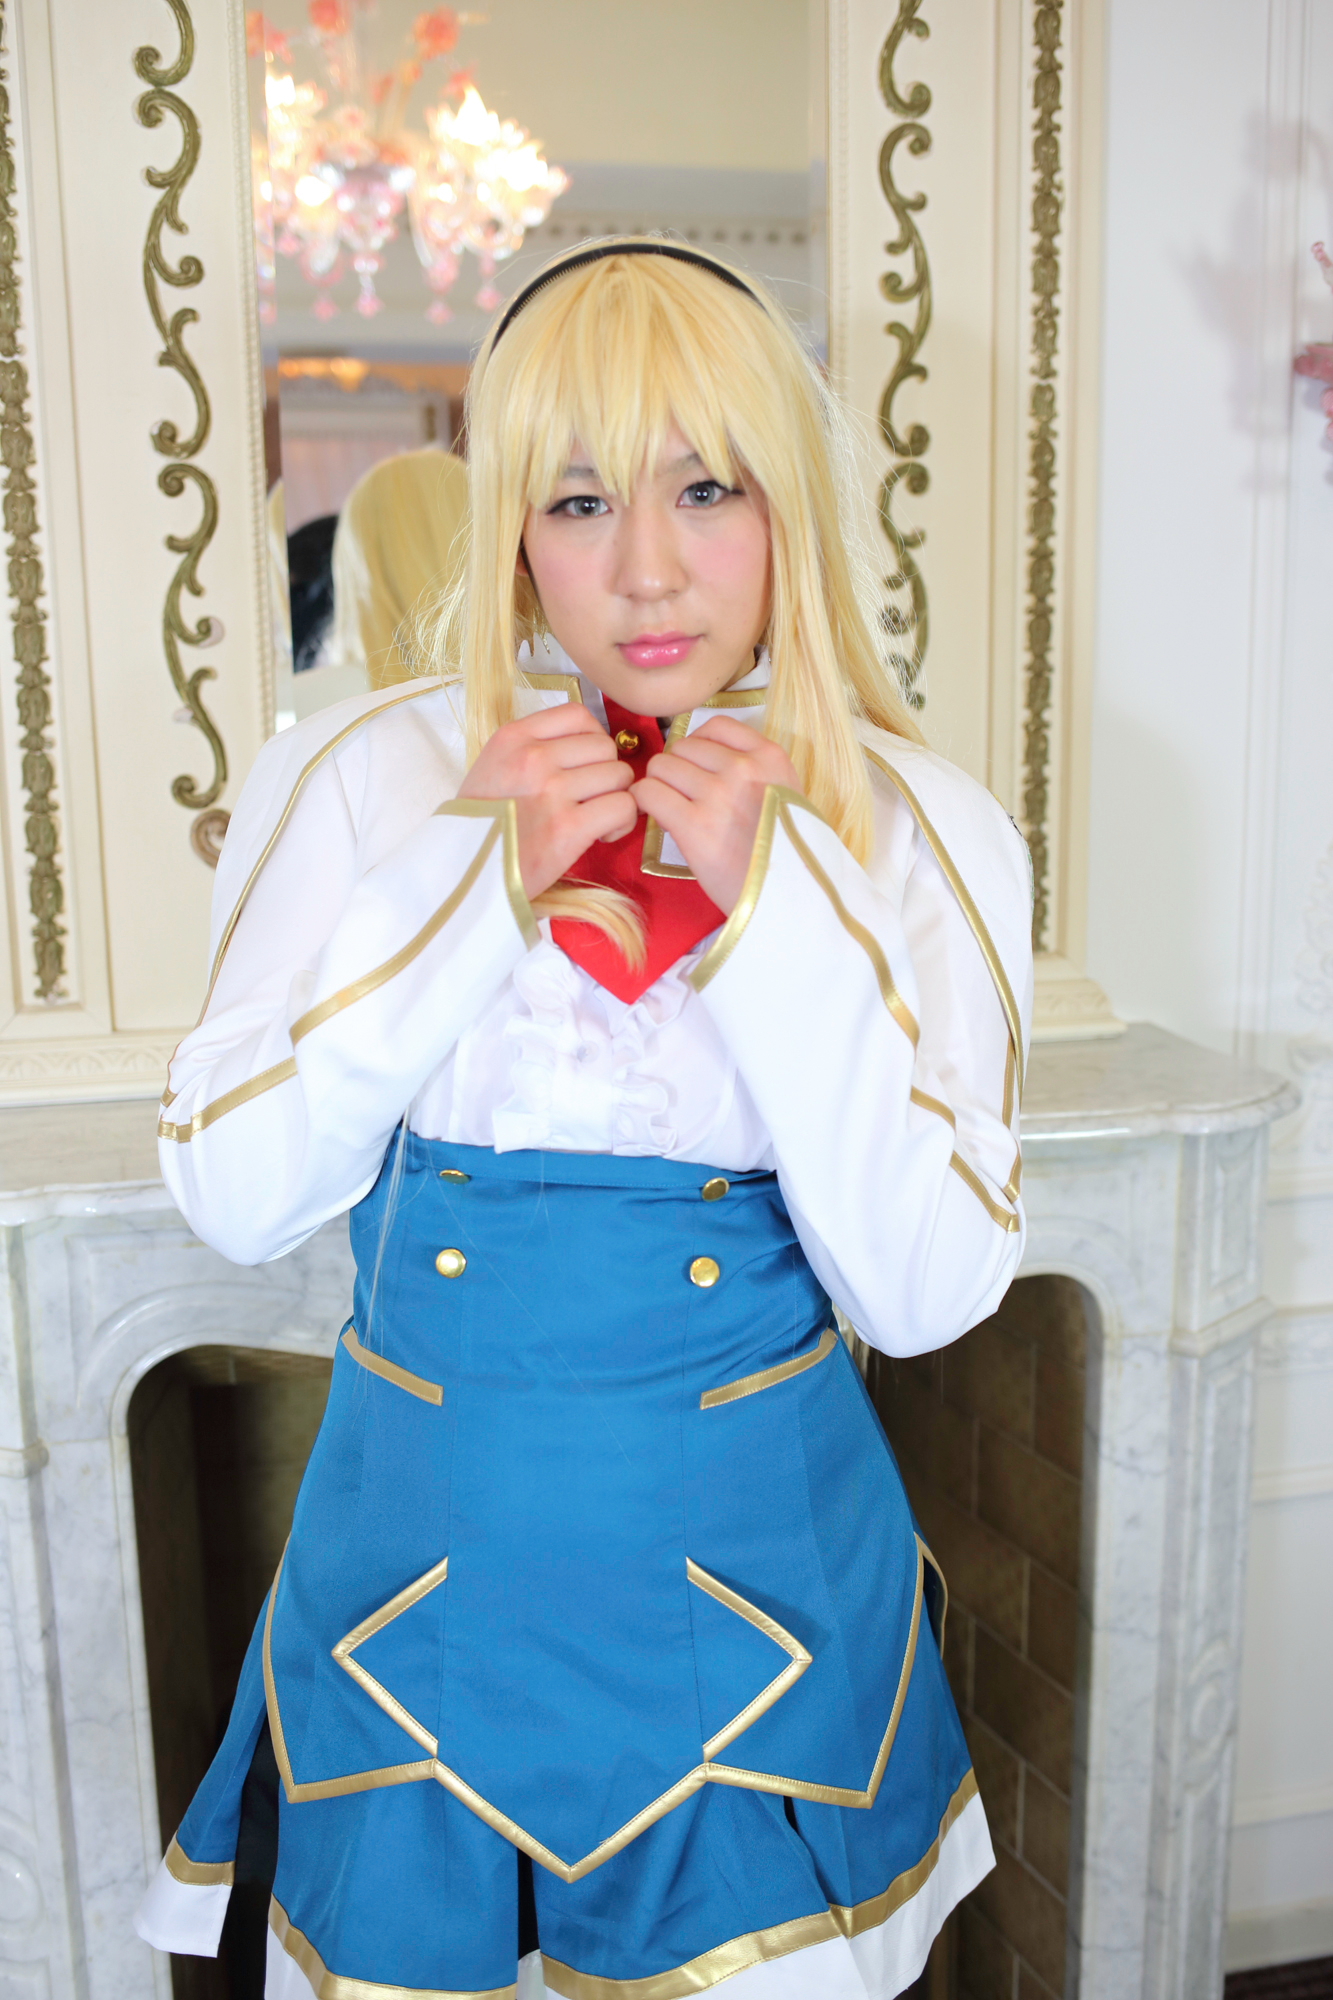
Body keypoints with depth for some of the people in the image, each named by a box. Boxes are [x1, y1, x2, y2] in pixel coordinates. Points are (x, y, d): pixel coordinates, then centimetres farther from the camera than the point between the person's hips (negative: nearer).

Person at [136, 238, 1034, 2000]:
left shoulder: (920, 833, -7)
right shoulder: (362, 780, -6)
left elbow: (928, 1295, -13)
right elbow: (232, 1197, -11)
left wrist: (774, 907, -21)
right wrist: (473, 881, -20)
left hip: (754, 1574, 0)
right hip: (423, 1546, 1)